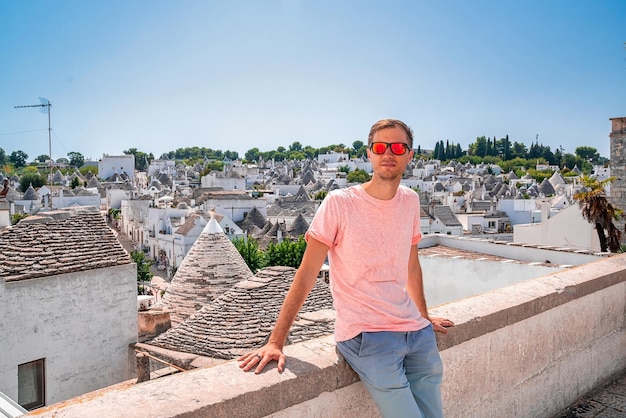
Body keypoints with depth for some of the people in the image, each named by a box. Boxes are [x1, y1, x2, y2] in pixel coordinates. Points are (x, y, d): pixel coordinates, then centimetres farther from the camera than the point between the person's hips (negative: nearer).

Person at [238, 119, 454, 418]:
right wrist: (275, 341, -14)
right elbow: (306, 273, -11)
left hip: (416, 332, 6)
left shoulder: (410, 201, 8)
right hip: (364, 335, -6)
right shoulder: (339, 203, -9)